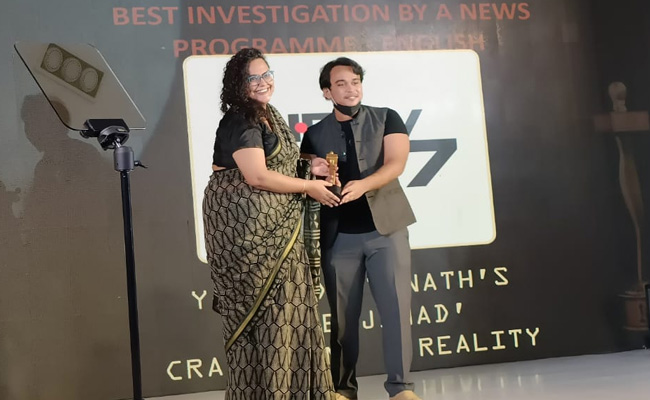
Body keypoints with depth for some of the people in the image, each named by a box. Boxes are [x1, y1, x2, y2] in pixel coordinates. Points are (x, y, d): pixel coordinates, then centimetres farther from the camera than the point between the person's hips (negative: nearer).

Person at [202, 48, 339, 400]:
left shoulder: (269, 115, 16)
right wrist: (310, 187, -11)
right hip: (245, 226, -9)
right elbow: (258, 176, -21)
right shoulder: (239, 123, -13)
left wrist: (310, 169, 10)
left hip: (274, 229, 9)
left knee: (282, 303, 10)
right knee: (261, 307, -3)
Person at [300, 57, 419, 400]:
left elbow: (396, 163, -8)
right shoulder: (315, 134, 10)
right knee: (342, 315, 4)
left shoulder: (386, 119, 5)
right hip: (339, 234, 1)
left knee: (396, 308, -6)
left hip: (386, 226, -1)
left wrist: (362, 185, -25)